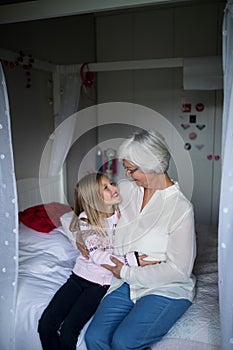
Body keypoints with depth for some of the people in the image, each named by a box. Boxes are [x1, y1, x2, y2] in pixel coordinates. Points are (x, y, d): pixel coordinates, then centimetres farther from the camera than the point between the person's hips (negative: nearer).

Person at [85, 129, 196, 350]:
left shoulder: (181, 208, -17)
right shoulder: (126, 189, 1)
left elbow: (180, 270, -17)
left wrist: (127, 272, -14)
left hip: (166, 290, -5)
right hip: (127, 283, 5)